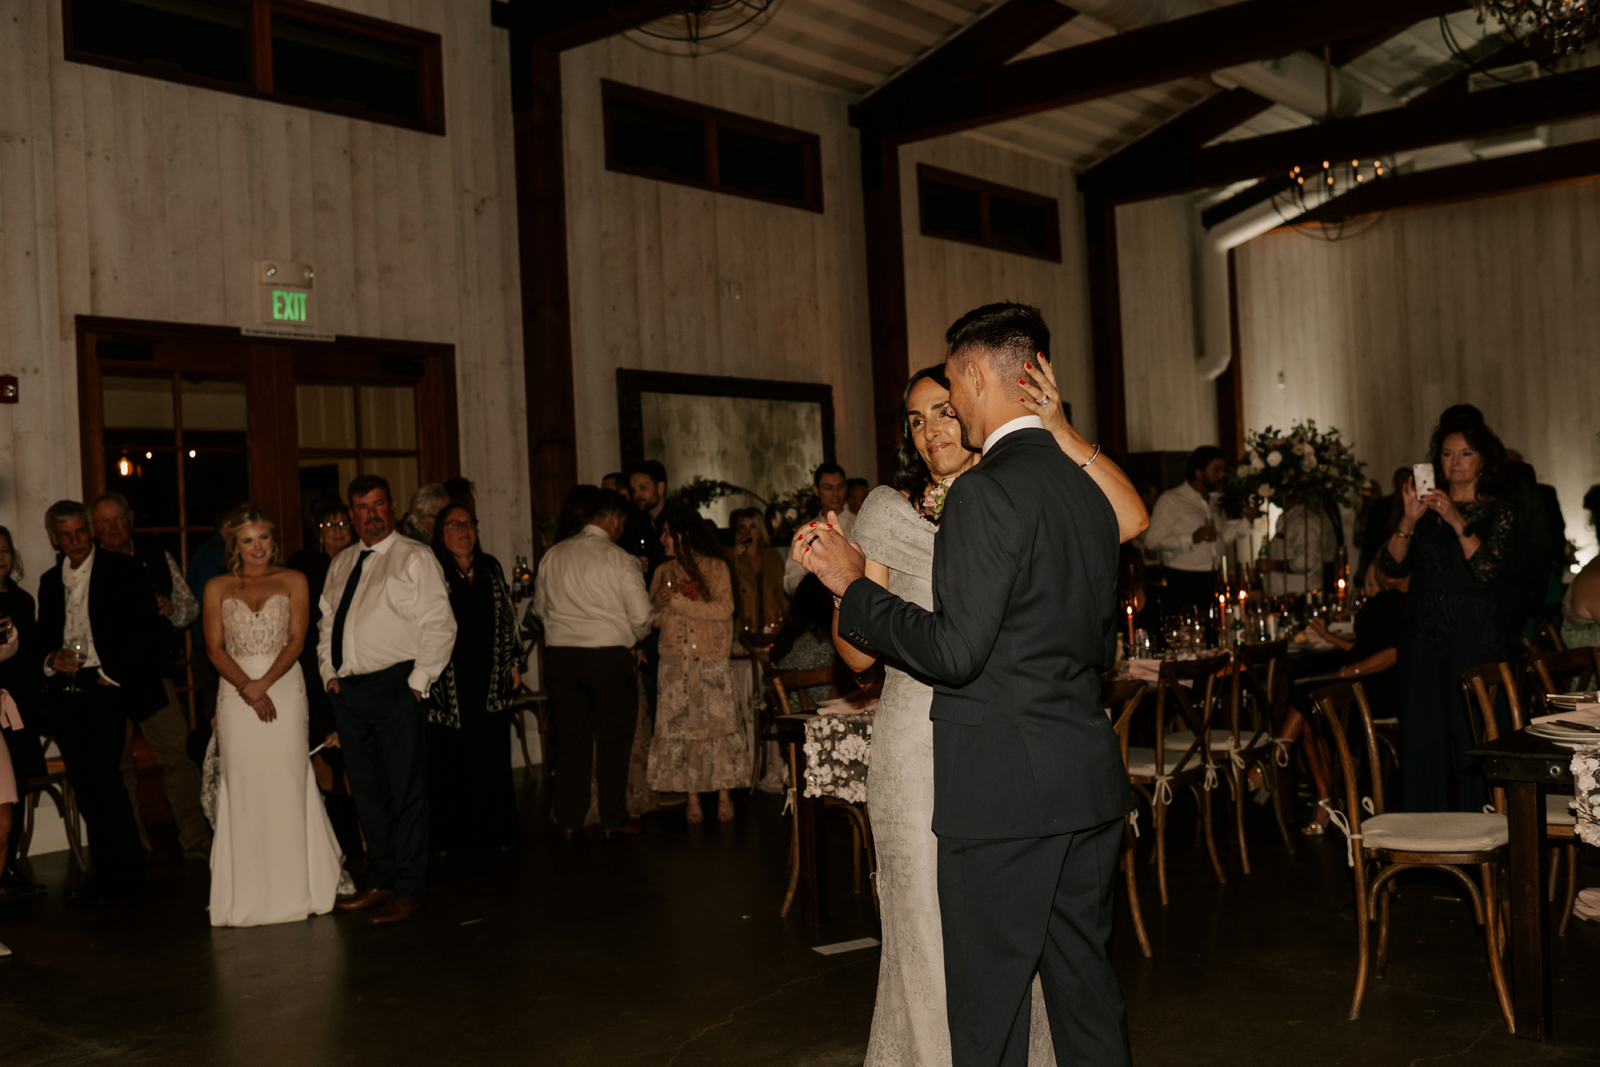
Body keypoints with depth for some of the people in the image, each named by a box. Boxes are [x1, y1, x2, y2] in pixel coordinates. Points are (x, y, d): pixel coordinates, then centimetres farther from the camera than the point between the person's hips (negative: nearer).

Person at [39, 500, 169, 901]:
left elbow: (144, 631, -5)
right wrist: (52, 658, -1)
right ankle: (109, 874, 15)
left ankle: (118, 876, -3)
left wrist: (112, 674, -11)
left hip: (105, 688, -6)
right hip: (66, 693, 6)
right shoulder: (50, 582, 17)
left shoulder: (124, 571, 0)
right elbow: (43, 637, 22)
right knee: (84, 784, 6)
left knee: (101, 777, -13)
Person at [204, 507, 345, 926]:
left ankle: (295, 890, 5)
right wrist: (248, 689, -12)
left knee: (286, 785, -2)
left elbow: (296, 640, -1)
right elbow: (215, 648, 2)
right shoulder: (217, 588, 10)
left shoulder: (293, 581, 7)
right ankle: (249, 896, 4)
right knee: (243, 788, -1)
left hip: (284, 686, -1)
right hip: (236, 693, 1)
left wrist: (264, 683, -15)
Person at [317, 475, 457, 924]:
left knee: (406, 789, -4)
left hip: (395, 686, -7)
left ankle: (409, 891, 2)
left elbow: (439, 626, -9)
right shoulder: (340, 564, 18)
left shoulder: (414, 558, -3)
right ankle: (380, 881, 23)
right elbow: (327, 623, 23)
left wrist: (418, 681, -13)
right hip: (348, 689, 7)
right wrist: (330, 672, 10)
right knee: (367, 791, 13)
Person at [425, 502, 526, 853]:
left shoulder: (491, 567, 13)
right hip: (450, 679, -4)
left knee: (493, 753, 5)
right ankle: (447, 833, 10)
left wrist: (514, 662, 13)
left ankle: (494, 829, 15)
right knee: (446, 755, 0)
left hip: (490, 677, 4)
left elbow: (507, 619, 18)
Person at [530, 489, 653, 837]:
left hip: (561, 655, 4)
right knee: (613, 739, 7)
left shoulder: (553, 556, 7)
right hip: (609, 657, -4)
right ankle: (612, 820, 11)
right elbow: (641, 617, -9)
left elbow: (539, 609, 16)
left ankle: (569, 820, 15)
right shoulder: (619, 559, -8)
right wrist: (630, 637, 13)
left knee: (570, 739, 11)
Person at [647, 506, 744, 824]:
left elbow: (724, 609, -10)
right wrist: (658, 605, -7)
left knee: (718, 723, -6)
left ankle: (724, 795, 1)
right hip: (675, 660, 3)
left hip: (711, 658, -3)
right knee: (680, 727, -1)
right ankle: (693, 799, 4)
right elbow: (652, 618, 16)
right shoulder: (664, 572, 14)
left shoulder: (715, 567, 2)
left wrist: (679, 601, -13)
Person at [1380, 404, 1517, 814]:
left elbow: (1488, 569, -11)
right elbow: (1393, 566, 2)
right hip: (1424, 634, 3)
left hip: (1477, 637, -3)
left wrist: (1458, 522, -19)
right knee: (1422, 735, 1)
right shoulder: (1424, 505, 12)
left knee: (1472, 735, -5)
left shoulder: (1500, 509, 3)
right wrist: (1409, 521, -12)